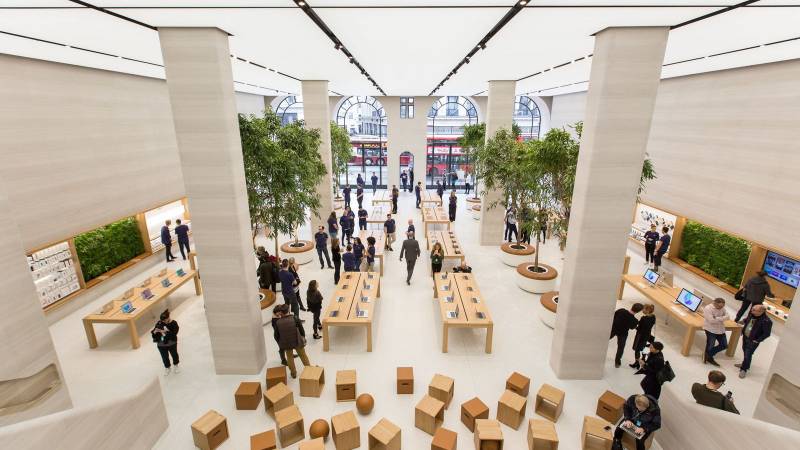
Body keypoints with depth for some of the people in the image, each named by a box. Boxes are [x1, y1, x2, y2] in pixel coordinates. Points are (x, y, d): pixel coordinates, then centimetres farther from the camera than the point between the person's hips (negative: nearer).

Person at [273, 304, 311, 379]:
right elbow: (301, 330, -8)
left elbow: (277, 335, -2)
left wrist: (280, 344, 14)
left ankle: (293, 373, 33)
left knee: (290, 358, 22)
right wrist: (303, 338, 11)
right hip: (298, 342, -1)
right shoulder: (295, 318, -16)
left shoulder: (278, 322, -13)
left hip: (286, 344, 1)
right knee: (303, 356, 19)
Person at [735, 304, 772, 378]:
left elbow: (766, 334, -18)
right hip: (745, 337, 6)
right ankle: (745, 364, 45)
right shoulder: (752, 314, -10)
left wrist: (757, 340, -16)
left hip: (753, 341, -6)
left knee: (748, 355, 2)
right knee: (745, 351, 24)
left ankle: (743, 369, 19)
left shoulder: (766, 321, -26)